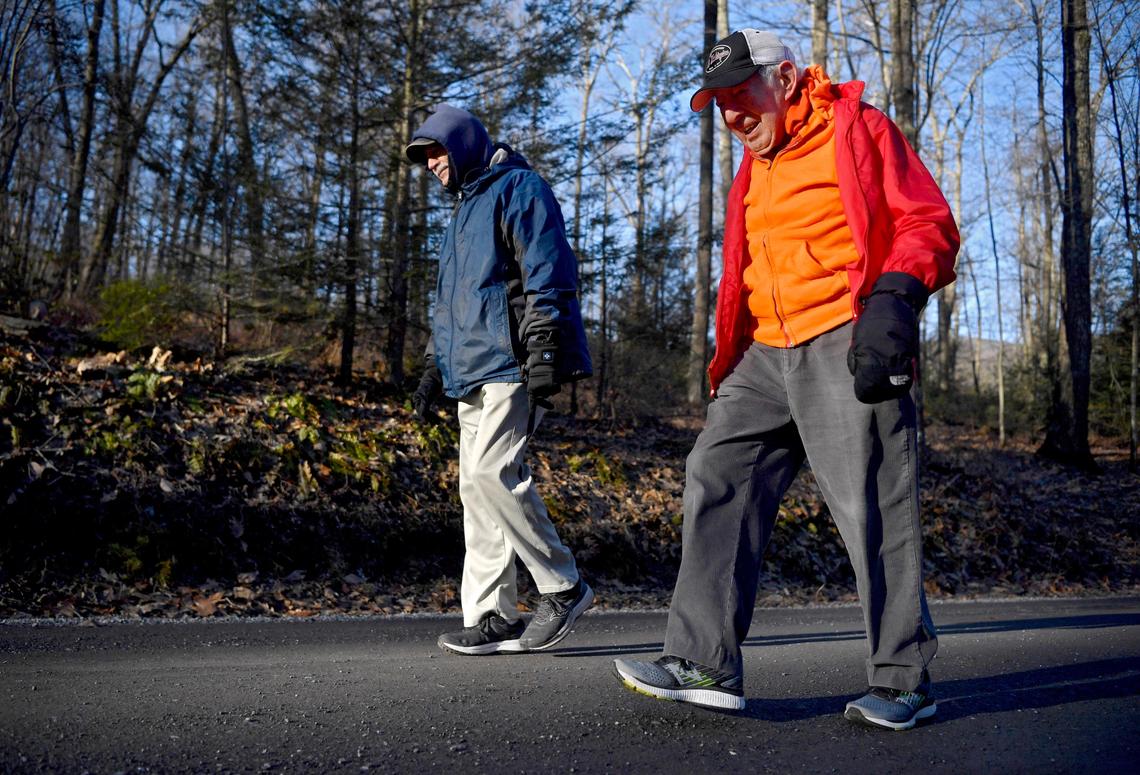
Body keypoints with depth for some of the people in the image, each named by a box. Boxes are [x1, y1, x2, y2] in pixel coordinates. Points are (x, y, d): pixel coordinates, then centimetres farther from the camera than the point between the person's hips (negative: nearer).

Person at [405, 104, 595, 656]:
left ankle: (563, 587, -5)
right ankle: (492, 616, 8)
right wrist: (436, 367, 26)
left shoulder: (518, 188, -1)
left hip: (513, 366, -9)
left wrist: (544, 355, -20)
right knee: (477, 486, 4)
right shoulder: (463, 209, 28)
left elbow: (549, 275, -12)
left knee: (491, 473, -19)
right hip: (472, 372, 10)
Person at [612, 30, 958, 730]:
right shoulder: (754, 172, 24)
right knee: (717, 480, -3)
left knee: (873, 510, -6)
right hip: (767, 356, 7)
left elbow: (929, 222, -4)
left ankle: (905, 679, 10)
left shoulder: (857, 129, 3)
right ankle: (706, 663, 0)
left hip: (846, 349, -7)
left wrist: (894, 299, -20)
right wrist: (730, 359, 22)